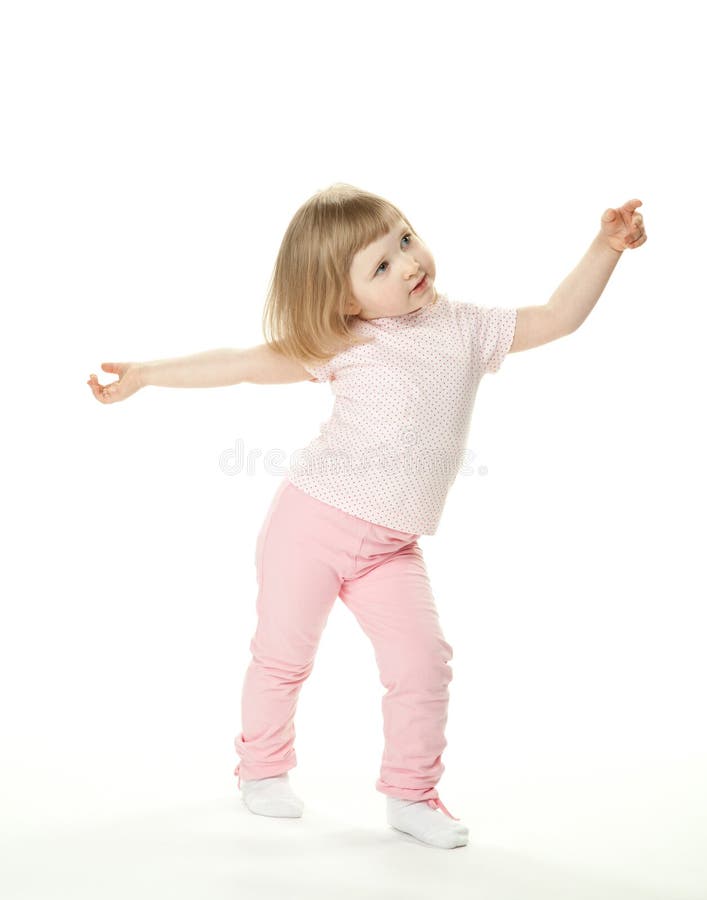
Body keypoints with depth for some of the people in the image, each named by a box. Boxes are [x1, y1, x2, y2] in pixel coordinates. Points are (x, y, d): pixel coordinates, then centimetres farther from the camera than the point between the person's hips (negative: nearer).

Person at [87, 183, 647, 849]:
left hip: (392, 545, 3)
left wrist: (605, 248, 3)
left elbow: (557, 318, 11)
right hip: (313, 519, -3)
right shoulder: (340, 344, -8)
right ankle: (263, 767, 34)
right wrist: (146, 373, -7)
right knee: (283, 654, 9)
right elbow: (246, 362, -6)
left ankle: (411, 795, 15)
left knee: (423, 663, -5)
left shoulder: (467, 328, 3)